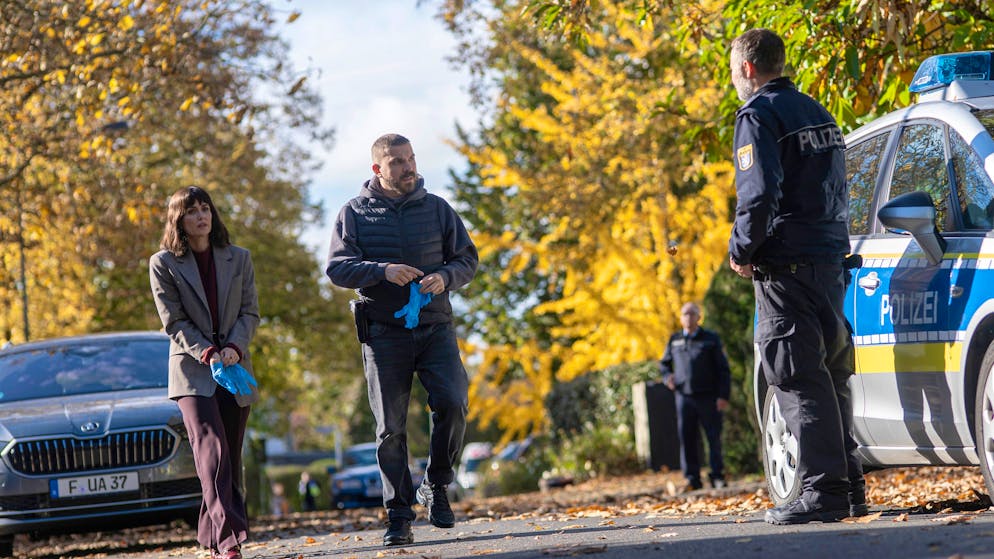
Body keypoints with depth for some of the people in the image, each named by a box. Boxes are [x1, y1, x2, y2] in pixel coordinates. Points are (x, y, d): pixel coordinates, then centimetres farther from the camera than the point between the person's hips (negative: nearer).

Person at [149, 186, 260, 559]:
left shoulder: (238, 259, 8)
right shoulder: (163, 264, -1)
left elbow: (250, 312, 5)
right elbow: (174, 322, -4)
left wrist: (234, 348, -13)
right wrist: (207, 354, -17)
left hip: (235, 368, 4)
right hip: (192, 369, -4)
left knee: (231, 456, 5)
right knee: (212, 448, -19)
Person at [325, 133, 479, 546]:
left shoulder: (436, 208, 9)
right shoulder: (354, 214, 5)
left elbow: (467, 259, 11)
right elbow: (337, 268, -3)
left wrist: (445, 277, -12)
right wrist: (383, 271, -20)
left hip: (435, 328, 1)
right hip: (384, 333, -1)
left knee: (452, 404, -17)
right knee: (390, 427, 0)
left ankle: (436, 486, 5)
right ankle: (398, 517, 7)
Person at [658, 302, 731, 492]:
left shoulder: (711, 339, 6)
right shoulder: (674, 341, 13)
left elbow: (723, 369, 3)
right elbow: (664, 363, 26)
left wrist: (723, 396, -7)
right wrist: (667, 376, 2)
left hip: (708, 397, -2)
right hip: (684, 396, 2)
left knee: (714, 437, -2)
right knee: (687, 439, -1)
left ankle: (717, 476, 6)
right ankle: (692, 478, 4)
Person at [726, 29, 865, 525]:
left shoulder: (759, 115, -9)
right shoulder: (816, 113, 18)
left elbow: (760, 194, -20)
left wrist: (741, 251, -9)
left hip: (787, 265, -8)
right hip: (830, 260, 8)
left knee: (798, 379, -9)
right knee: (829, 376, 13)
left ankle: (822, 491, -13)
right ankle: (848, 486, 14)